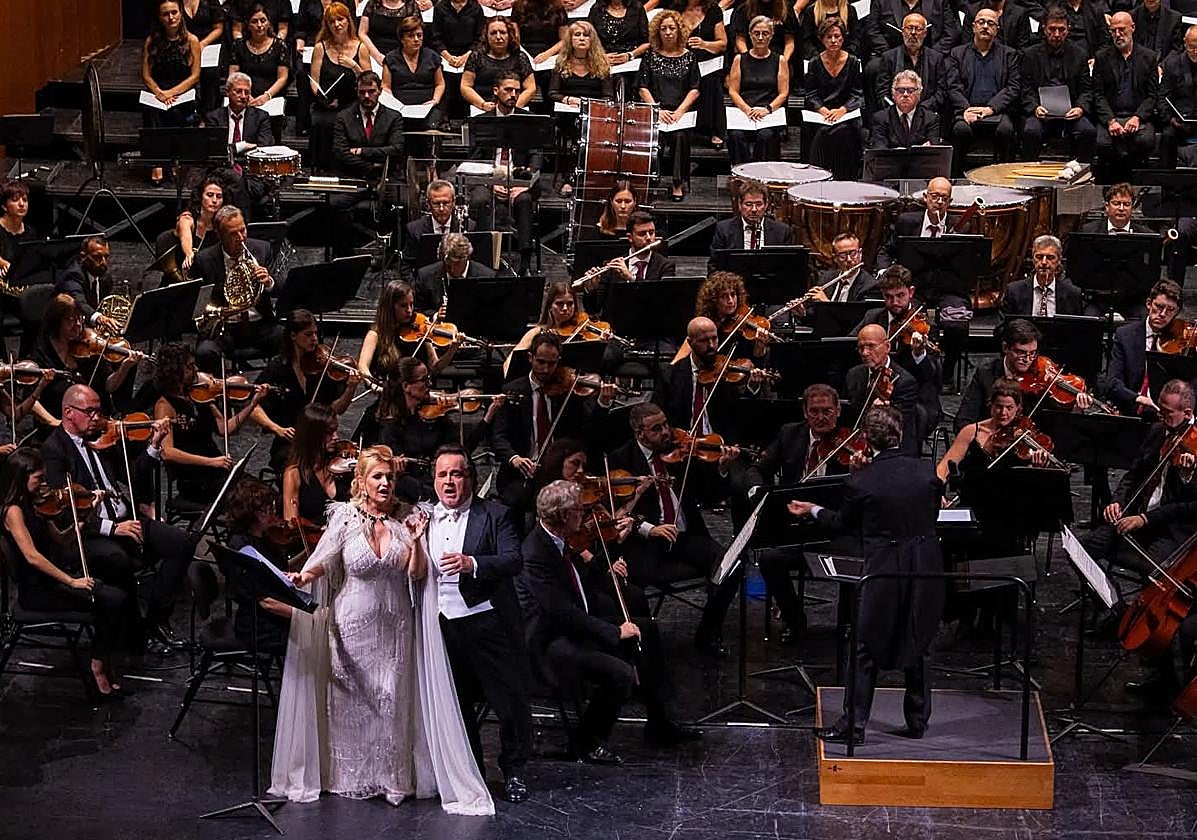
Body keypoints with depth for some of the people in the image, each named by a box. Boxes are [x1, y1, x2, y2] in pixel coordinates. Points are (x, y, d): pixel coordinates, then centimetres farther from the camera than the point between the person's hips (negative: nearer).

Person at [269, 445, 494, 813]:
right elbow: (324, 561, -7)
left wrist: (415, 542, -16)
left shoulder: (405, 517, 0)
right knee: (350, 700, 6)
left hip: (395, 627, 1)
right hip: (353, 626, -1)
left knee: (392, 701, 4)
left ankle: (393, 778, 15)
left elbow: (417, 575, 0)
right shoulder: (345, 517, -5)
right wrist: (305, 575, -27)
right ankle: (351, 778, 19)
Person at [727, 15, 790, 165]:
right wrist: (747, 109, -10)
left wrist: (767, 109, -11)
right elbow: (733, 91, 8)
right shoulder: (740, 59, 14)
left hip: (770, 114, -1)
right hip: (742, 111, 1)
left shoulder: (779, 61, 13)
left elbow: (783, 93, 7)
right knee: (736, 135, -32)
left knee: (766, 136, -34)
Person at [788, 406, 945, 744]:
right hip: (925, 568, 4)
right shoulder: (927, 471, -6)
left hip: (883, 571, -4)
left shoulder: (861, 481, -15)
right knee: (914, 643, 18)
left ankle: (854, 725, 7)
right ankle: (917, 719, 25)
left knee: (865, 649, 6)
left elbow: (843, 524, 2)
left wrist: (811, 510, 20)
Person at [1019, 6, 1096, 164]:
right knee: (1031, 131, -33)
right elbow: (1026, 90, 5)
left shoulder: (1079, 54, 12)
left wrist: (1080, 108, -12)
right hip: (1041, 112, -1)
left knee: (1088, 131, -29)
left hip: (1070, 113, 1)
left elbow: (1087, 90, 10)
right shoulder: (1030, 54, 9)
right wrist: (1035, 108, -16)